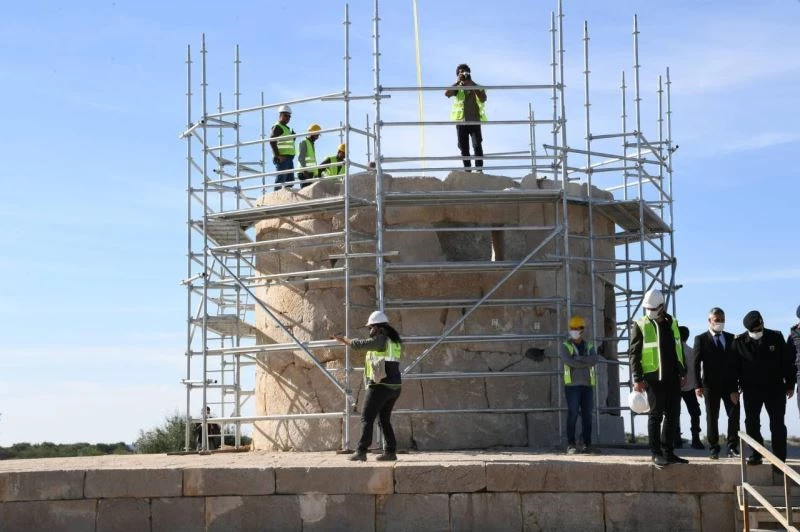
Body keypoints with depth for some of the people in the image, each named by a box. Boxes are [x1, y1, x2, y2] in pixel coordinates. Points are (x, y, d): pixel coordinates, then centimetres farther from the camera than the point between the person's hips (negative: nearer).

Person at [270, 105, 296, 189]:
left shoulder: (287, 128, 24)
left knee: (290, 179, 8)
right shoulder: (277, 127, -5)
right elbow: (272, 141, -16)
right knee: (280, 179, -13)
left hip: (289, 158, 10)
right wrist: (278, 155, -21)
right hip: (282, 158, -10)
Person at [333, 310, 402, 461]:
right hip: (395, 386, 8)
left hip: (380, 386, -8)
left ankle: (361, 452, -5)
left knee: (367, 418, -2)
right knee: (385, 419, 15)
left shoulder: (380, 339, -11)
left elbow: (359, 344, -11)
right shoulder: (395, 341, 15)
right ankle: (391, 451, 11)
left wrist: (344, 339, 5)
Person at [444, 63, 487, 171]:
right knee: (464, 148, 2)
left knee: (477, 145, -13)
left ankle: (479, 169, -14)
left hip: (474, 121, -1)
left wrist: (472, 85, -10)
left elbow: (483, 99, -8)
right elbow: (447, 93, -9)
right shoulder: (458, 88, 10)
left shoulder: (477, 87, 10)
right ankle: (467, 170, 7)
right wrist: (457, 82, -11)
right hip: (461, 122, 2)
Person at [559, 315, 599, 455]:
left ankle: (587, 444, 6)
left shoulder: (589, 347, 17)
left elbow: (594, 359, -4)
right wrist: (586, 362, -8)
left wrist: (578, 359, -11)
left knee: (587, 415, 2)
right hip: (572, 385, -3)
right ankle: (571, 444, -8)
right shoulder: (565, 346, 8)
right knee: (572, 414, -9)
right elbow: (569, 361, -11)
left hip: (587, 385, 3)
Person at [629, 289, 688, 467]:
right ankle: (656, 453, 4)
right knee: (656, 415, -2)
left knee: (672, 415, 8)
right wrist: (637, 379, -13)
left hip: (673, 377, 5)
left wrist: (683, 372, 14)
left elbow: (679, 349, 18)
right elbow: (634, 353, -7)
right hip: (653, 378, -5)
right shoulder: (640, 326, -5)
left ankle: (668, 452, 17)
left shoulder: (672, 323, 11)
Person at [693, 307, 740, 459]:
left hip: (730, 384, 2)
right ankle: (714, 449, 8)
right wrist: (698, 385, -10)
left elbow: (736, 362, 10)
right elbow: (696, 363, -2)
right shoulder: (701, 339, 2)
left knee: (734, 415, -5)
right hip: (711, 384, -2)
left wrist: (737, 385, 3)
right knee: (712, 417, 2)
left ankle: (732, 447, 1)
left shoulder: (731, 338, 11)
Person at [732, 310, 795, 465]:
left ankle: (779, 458, 5)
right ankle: (756, 454, 15)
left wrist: (790, 384, 1)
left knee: (777, 424, 1)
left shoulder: (776, 337, -5)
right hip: (751, 389, 1)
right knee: (751, 423, 4)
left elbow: (787, 361, 1)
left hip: (775, 388, -1)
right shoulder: (739, 342, -5)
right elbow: (734, 366, -1)